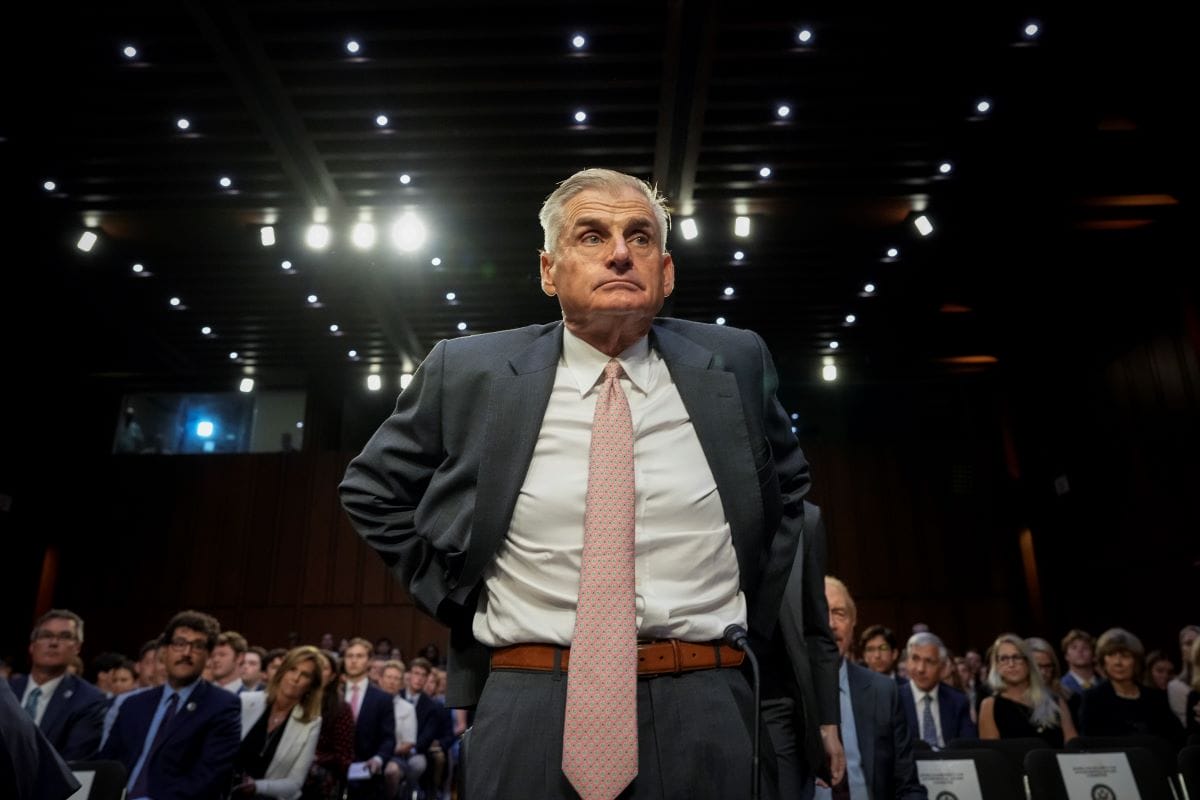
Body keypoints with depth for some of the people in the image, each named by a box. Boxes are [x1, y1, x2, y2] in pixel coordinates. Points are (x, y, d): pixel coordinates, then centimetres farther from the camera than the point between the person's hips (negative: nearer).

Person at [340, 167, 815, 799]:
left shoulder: (735, 363, 2)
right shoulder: (468, 372, -3)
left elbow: (788, 486, 18)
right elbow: (370, 489, 10)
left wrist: (754, 612, 8)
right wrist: (457, 597, 2)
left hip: (701, 712, 2)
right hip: (528, 714, -1)